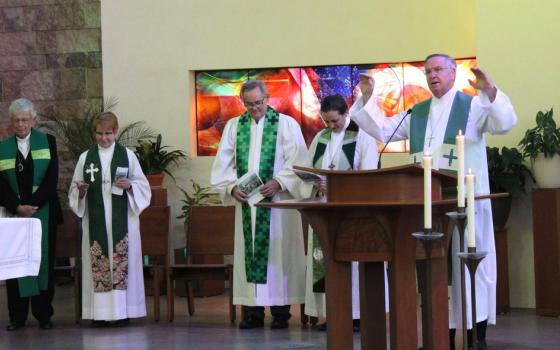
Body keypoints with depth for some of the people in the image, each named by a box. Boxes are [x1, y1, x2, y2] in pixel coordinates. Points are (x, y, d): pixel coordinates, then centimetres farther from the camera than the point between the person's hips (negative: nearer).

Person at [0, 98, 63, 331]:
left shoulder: (47, 142, 4)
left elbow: (51, 178, -4)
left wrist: (33, 205, -13)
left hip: (43, 213, -1)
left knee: (43, 263, 0)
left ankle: (43, 314, 7)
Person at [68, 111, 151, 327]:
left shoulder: (127, 155, 6)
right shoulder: (85, 158, 9)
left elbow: (143, 187, 6)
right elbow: (74, 192, 11)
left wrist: (129, 186, -14)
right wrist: (81, 190, -11)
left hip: (122, 220, -1)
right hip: (95, 220, 1)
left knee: (122, 261, -3)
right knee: (98, 263, -2)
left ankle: (123, 311, 2)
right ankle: (100, 312, 1)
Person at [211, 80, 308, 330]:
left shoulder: (286, 124, 2)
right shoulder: (233, 126, 12)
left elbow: (298, 160, -5)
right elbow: (223, 163, 8)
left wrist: (278, 182, -18)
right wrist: (232, 187, -9)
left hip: (278, 200, -3)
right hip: (245, 200, 3)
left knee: (278, 252, -3)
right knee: (248, 252, 1)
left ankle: (280, 310, 1)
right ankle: (252, 310, 5)